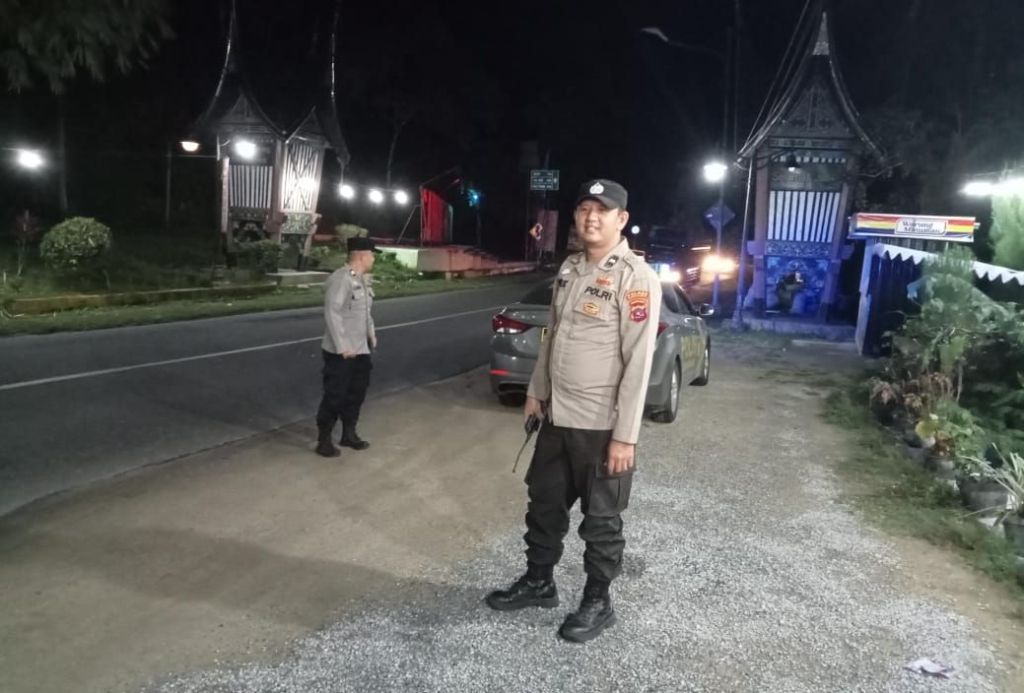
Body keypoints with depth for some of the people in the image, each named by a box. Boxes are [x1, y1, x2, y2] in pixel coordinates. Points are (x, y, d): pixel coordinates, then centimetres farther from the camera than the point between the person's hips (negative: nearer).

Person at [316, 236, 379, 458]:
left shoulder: (363, 279, 10)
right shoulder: (341, 279, -19)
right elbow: (332, 313, -23)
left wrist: (371, 332, 14)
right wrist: (342, 346, -24)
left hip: (360, 349, 9)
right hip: (340, 352, -9)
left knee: (356, 392, 17)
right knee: (334, 396, 0)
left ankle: (349, 434, 33)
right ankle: (323, 441, 14)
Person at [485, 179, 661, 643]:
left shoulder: (636, 277, -15)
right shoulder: (569, 269, 8)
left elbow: (638, 361, -18)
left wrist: (625, 435, -20)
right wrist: (536, 391, 18)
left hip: (602, 426, -7)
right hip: (556, 416, 7)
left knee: (600, 520, 9)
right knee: (544, 504, 19)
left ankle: (597, 602, 28)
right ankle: (538, 582, 39)